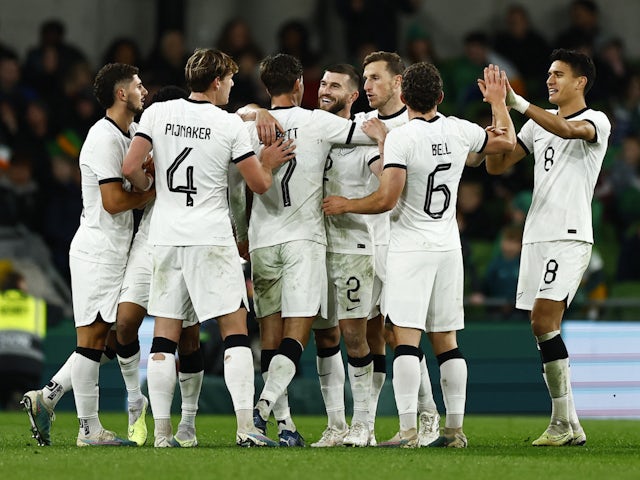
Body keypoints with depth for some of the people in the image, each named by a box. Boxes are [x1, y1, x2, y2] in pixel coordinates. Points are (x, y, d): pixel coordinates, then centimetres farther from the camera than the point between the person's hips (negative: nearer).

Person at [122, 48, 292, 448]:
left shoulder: (158, 113, 3)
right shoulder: (230, 125, -4)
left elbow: (131, 168, -2)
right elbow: (259, 184, -3)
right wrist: (269, 162, 18)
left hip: (166, 235, 3)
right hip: (211, 235, -3)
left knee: (165, 334, 7)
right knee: (235, 329, 0)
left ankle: (161, 430, 4)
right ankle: (246, 426, -8)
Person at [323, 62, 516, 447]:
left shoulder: (401, 137, -14)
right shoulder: (459, 131, 3)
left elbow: (386, 199, -18)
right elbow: (507, 142, 22)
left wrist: (346, 205, -2)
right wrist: (498, 101, 37)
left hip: (411, 248, -6)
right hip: (448, 246, 6)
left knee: (406, 338, -9)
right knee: (446, 340, 11)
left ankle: (408, 430, -16)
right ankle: (455, 429, 11)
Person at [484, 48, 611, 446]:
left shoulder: (596, 122, -2)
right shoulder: (538, 125, 19)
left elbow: (567, 129, -25)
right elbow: (496, 165, 18)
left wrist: (517, 101, -30)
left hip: (569, 236, -7)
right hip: (537, 235, 7)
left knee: (544, 320, -18)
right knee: (543, 328, 4)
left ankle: (565, 422, -15)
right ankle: (569, 427, 8)